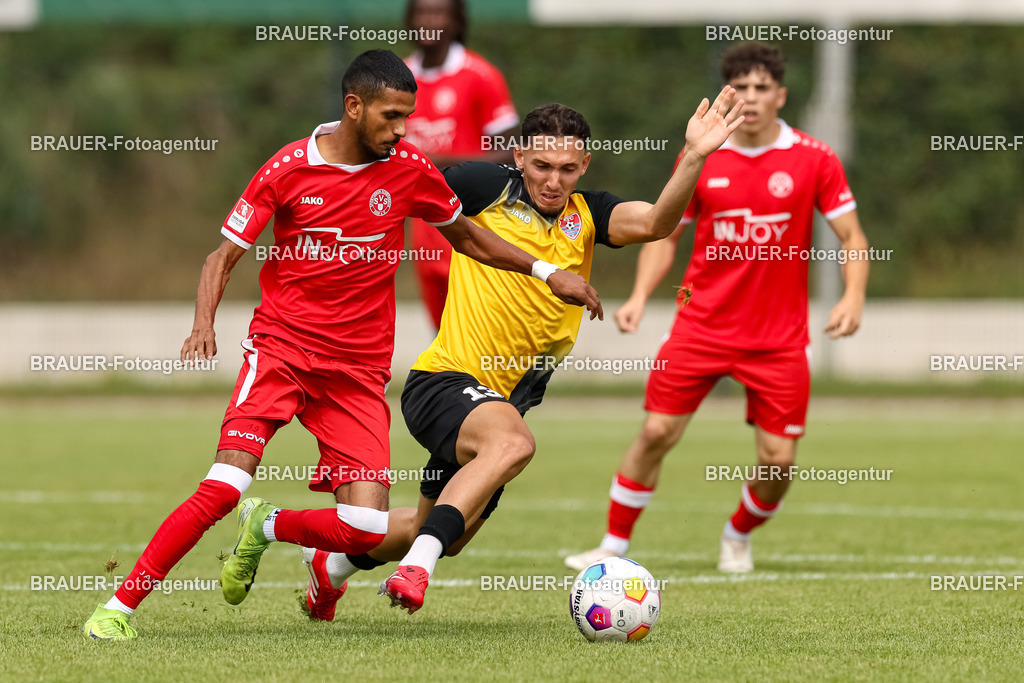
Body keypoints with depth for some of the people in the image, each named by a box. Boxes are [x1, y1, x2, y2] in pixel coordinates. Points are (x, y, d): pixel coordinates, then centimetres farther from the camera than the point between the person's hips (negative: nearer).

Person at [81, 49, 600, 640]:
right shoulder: (289, 169, -5)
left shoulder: (410, 171, 1)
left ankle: (265, 527, 20)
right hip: (282, 347, -3)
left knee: (366, 529, -11)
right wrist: (204, 325, -16)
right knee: (224, 487, -21)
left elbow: (465, 236, 20)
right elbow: (226, 255, 1)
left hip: (359, 369, 3)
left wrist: (545, 271, 14)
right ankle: (120, 607, -10)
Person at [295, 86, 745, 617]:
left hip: (501, 399, 7)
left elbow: (654, 222, -15)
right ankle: (416, 565, -41)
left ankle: (334, 562, 48)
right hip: (443, 380, -7)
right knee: (512, 442, -38)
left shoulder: (587, 216, 4)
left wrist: (694, 157, -29)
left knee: (447, 535, 22)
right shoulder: (486, 186, -6)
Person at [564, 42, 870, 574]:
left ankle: (738, 538, 26)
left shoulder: (814, 160, -4)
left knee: (779, 460, -4)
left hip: (779, 339, -1)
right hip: (701, 326, 1)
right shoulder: (700, 160, 1)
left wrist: (853, 297, -19)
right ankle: (614, 547, 8)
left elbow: (852, 238, -1)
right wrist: (640, 296, -4)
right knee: (656, 434, -7)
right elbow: (665, 235, 11)